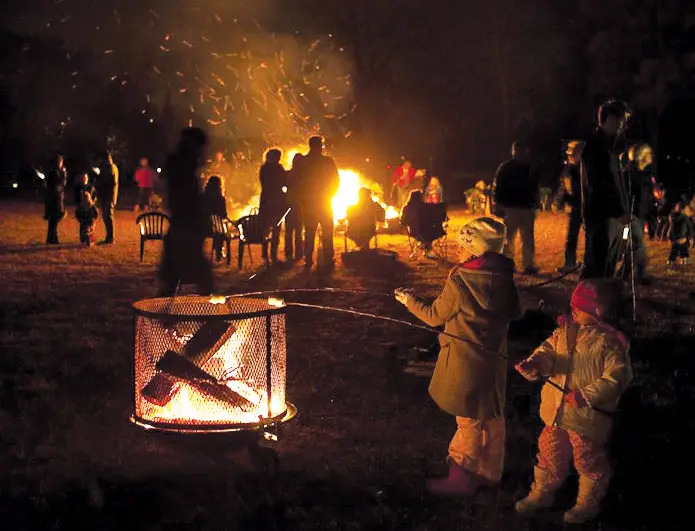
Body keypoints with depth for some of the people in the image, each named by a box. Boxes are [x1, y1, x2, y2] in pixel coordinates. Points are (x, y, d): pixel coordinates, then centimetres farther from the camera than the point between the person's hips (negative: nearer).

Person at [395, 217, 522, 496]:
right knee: (491, 417, 19)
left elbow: (435, 315, -7)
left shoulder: (459, 281, -21)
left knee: (469, 422, 5)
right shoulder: (504, 278, -5)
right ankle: (489, 472, 35)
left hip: (466, 362, -6)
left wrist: (409, 301, 8)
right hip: (494, 359, 6)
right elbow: (515, 313, 9)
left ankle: (462, 479, 17)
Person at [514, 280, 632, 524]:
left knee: (588, 460, 11)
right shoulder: (565, 331, 2)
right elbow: (548, 351, -1)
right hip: (555, 412, 6)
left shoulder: (609, 342, -17)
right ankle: (542, 493, 39)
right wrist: (535, 363, -24)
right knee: (549, 453, 20)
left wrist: (585, 395, -25)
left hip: (587, 417, -6)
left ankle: (588, 503, 31)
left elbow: (614, 379, -18)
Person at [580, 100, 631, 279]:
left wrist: (623, 211, 8)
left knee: (608, 270, 12)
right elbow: (598, 185, -17)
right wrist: (620, 212, -17)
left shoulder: (608, 146, 21)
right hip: (601, 216, -10)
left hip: (613, 216, 10)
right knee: (596, 270, -12)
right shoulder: (595, 145, -9)